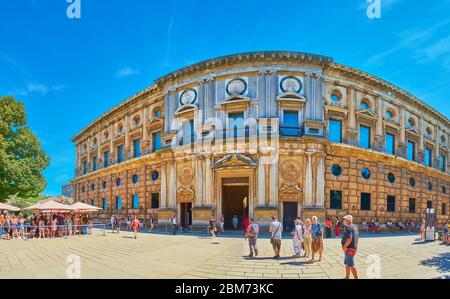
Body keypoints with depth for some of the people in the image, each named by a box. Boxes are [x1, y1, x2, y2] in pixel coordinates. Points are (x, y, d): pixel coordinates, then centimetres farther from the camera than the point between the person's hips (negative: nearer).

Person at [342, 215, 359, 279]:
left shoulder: (348, 227, -19)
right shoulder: (355, 227, 13)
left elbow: (349, 239, -30)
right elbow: (357, 238, 21)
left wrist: (344, 246, -21)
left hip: (349, 249, -11)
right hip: (354, 247, 11)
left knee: (351, 265, -6)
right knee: (347, 264, 20)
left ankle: (356, 278, -2)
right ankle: (347, 277, 30)